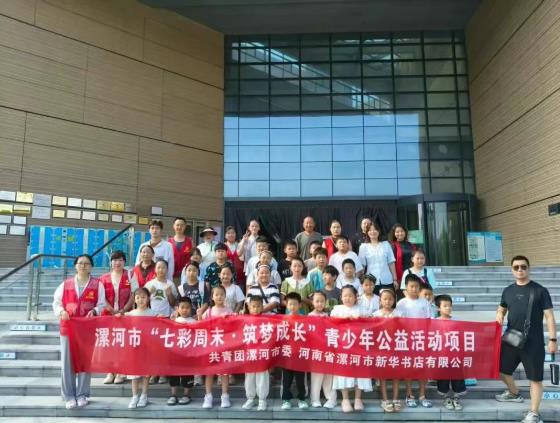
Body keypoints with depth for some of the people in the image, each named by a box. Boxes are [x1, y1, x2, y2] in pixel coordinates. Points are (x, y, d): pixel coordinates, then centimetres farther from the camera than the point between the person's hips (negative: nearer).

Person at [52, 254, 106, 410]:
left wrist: (94, 311, -18)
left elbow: (101, 304, 1)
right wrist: (61, 311, -11)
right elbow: (56, 302, 9)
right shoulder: (65, 284, 8)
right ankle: (69, 396, 12)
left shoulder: (97, 284, 4)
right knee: (67, 362, 2)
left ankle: (82, 395, 16)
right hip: (68, 327, 1)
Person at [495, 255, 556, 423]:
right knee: (501, 369, 16)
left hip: (533, 343, -5)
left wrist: (553, 339, -11)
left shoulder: (540, 290, -7)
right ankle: (514, 394, 43)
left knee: (535, 378, 2)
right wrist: (499, 315, -4)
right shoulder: (508, 291, 6)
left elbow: (549, 316, -7)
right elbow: (502, 309, 20)